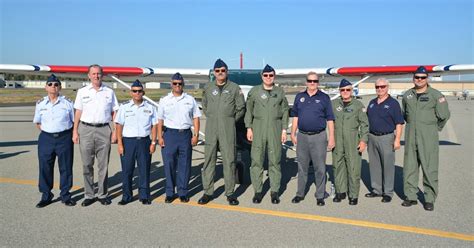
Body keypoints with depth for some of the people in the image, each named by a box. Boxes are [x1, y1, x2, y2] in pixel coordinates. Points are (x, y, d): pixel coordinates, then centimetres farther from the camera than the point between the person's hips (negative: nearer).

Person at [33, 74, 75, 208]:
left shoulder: (67, 102, 0)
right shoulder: (40, 104, 7)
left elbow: (74, 121, 5)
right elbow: (37, 122, 15)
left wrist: (71, 134, -4)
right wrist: (48, 131, 2)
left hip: (64, 138, -2)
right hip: (46, 139, 2)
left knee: (66, 167, 5)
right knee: (45, 168, 5)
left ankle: (65, 195, 18)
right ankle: (46, 196, 19)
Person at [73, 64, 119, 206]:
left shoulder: (109, 92, 9)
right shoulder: (82, 92, 9)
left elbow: (115, 113, 8)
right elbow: (78, 112, 8)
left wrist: (115, 131, 1)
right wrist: (75, 131, 2)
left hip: (104, 130, 0)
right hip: (86, 129, 0)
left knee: (103, 165, 4)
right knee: (87, 165, 5)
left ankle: (102, 194, 15)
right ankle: (89, 195, 15)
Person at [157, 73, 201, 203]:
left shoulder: (190, 99, 10)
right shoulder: (164, 100, 9)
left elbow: (196, 118, 8)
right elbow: (160, 120, 8)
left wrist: (196, 135, 0)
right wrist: (160, 137, 0)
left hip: (185, 134, 1)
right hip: (169, 134, 0)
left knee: (185, 164, 3)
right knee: (169, 164, 0)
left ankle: (183, 192, 13)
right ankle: (169, 193, 11)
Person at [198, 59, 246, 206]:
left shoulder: (235, 88, 3)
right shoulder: (208, 88, 10)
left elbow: (241, 108, 7)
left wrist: (230, 120, 4)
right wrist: (212, 118, 12)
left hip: (228, 128, -2)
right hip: (211, 128, 2)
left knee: (229, 160, 0)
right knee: (209, 159, 3)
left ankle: (230, 193, 9)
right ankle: (208, 192, 11)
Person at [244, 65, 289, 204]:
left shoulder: (280, 92, 8)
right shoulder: (254, 91, 6)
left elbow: (285, 111, 8)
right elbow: (249, 110, 7)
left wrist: (284, 130, 2)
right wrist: (249, 128, 0)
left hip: (275, 128, 1)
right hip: (258, 128, 0)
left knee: (275, 160, 3)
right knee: (257, 160, 0)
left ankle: (274, 191, 13)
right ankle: (257, 191, 10)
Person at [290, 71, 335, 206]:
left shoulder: (324, 98, 1)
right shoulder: (299, 97, 10)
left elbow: (330, 119, 0)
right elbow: (295, 117, 13)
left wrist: (331, 138, -5)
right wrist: (293, 134, 7)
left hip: (319, 137, -3)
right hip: (302, 136, 3)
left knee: (320, 168, 2)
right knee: (302, 167, 11)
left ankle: (320, 196, 13)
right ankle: (300, 194, 22)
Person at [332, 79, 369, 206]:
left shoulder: (358, 105, 3)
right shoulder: (334, 104, 9)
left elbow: (364, 124, 2)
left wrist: (363, 140, -5)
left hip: (353, 142, -3)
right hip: (337, 142, 3)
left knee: (353, 168, -2)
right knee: (338, 166, 9)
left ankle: (353, 195, 9)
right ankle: (341, 191, 24)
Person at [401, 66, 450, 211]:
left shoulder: (435, 95, -5)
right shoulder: (407, 95, 9)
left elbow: (444, 115, 0)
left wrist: (435, 128, 8)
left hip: (428, 137, -4)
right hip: (410, 135, 4)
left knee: (429, 168, -1)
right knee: (409, 167, 8)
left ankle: (430, 199, 9)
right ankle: (410, 196, 18)